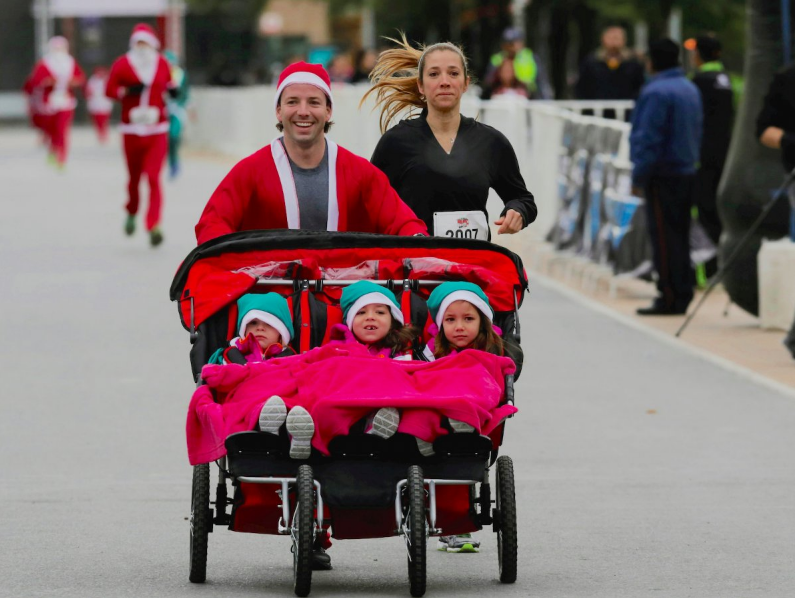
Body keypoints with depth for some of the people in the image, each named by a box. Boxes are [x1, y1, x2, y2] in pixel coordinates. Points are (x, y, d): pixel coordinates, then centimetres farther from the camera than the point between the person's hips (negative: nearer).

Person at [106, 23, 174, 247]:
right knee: (134, 176, 10)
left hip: (157, 130, 0)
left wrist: (172, 90, -1)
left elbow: (168, 85, 20)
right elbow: (110, 90, -3)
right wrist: (128, 91, -19)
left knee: (153, 178, -12)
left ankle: (154, 226, -17)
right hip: (132, 130, 0)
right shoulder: (122, 64, -3)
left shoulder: (162, 64, 5)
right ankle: (132, 212, 41)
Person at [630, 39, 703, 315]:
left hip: (662, 175, -9)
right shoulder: (690, 89, 13)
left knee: (664, 238, -6)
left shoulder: (655, 92, -15)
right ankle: (682, 297, 15)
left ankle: (670, 298, -7)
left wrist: (639, 178, -12)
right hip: (686, 173, 9)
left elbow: (648, 139, -17)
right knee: (680, 237, 12)